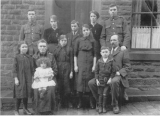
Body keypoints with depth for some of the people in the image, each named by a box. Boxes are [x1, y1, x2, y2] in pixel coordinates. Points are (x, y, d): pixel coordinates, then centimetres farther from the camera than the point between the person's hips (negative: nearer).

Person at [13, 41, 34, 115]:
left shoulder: (29, 58, 7)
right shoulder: (17, 57, -3)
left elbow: (32, 68, 11)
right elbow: (15, 68, -5)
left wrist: (32, 77, 7)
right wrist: (15, 78, -10)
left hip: (28, 78, 4)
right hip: (20, 78, -4)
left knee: (26, 94, 10)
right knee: (19, 95, -1)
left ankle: (25, 109, 23)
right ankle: (16, 110, 13)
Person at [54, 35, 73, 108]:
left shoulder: (69, 49, 3)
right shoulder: (56, 49, 7)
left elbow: (71, 61, 2)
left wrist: (71, 71, -2)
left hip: (66, 68, -2)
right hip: (58, 68, 2)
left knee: (66, 85, -2)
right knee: (59, 86, 4)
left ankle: (68, 102, 11)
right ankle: (62, 102, 16)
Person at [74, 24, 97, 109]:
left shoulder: (92, 41, 6)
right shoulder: (78, 40, 4)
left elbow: (95, 54, 5)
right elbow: (75, 54, 4)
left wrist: (94, 65, -2)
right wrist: (75, 65, -1)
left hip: (90, 63, 1)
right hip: (80, 63, 0)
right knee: (80, 81, -3)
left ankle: (91, 102, 11)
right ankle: (79, 102, 6)